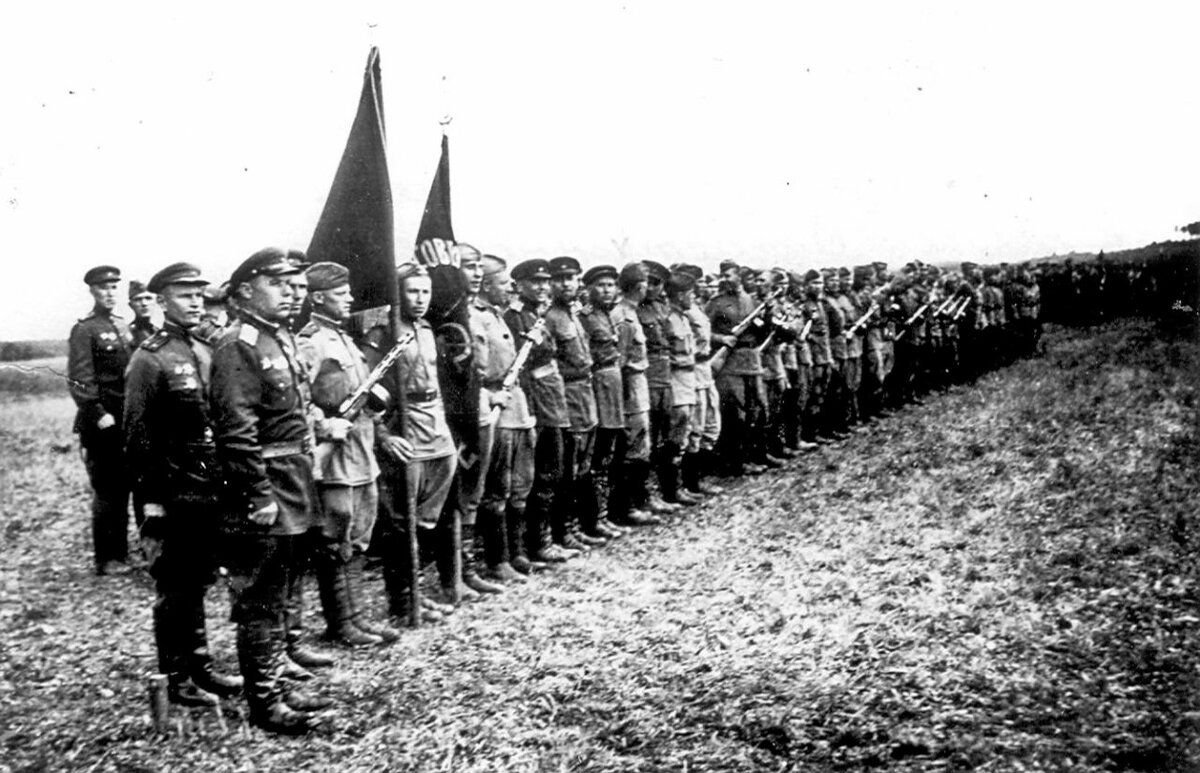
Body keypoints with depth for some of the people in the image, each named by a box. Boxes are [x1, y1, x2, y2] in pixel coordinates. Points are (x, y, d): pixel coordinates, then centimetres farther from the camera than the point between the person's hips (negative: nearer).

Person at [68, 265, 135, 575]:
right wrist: (99, 415, -20)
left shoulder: (124, 328, 13)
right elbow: (78, 381, -14)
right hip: (103, 425, -6)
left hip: (129, 421, 6)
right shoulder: (84, 330, -7)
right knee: (106, 492, 0)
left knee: (123, 489, 13)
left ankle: (121, 552, 23)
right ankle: (106, 559, 10)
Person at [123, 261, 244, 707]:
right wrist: (150, 503, -14)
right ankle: (175, 681, 16)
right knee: (174, 589, 5)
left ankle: (200, 667, 28)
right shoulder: (149, 359, -10)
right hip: (175, 497, -7)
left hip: (211, 492, 7)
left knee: (198, 584, 17)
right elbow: (138, 437, -12)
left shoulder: (209, 352, 11)